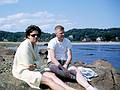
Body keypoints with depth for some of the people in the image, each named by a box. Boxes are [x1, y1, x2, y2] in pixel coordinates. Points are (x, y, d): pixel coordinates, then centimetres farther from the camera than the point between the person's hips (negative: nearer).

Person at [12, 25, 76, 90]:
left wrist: (35, 65, -15)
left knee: (51, 75, -16)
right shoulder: (25, 46, -20)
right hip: (22, 71, -8)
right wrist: (35, 66, -2)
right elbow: (29, 67, -21)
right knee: (47, 80, -26)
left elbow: (38, 60, 6)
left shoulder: (34, 45, 10)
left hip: (34, 69, 8)